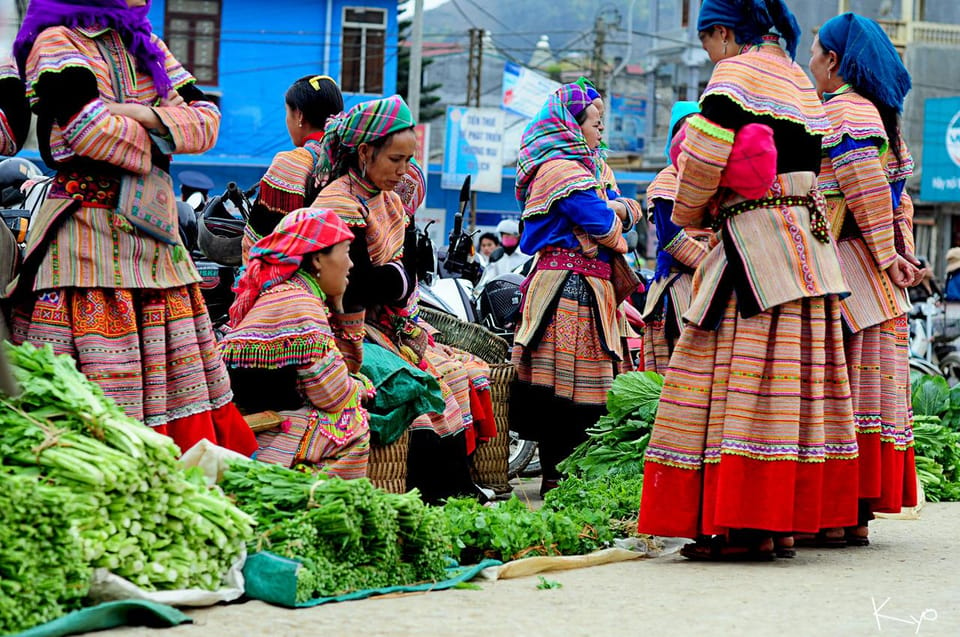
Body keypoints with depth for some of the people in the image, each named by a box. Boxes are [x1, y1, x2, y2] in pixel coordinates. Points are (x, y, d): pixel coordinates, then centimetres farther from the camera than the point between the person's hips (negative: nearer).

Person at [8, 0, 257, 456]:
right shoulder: (57, 41, -3)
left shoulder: (145, 46, 18)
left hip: (155, 233, 8)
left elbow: (207, 120, 8)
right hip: (87, 234, -7)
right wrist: (155, 141, -3)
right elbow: (88, 125, -19)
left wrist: (146, 116, -9)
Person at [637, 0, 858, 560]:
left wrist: (691, 212, 0)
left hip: (756, 249, -9)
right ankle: (786, 522, 10)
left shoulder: (737, 73, -6)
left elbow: (705, 151, -17)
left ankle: (748, 527, -11)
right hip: (810, 241, 9)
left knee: (742, 374, -8)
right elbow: (811, 166, 18)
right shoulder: (800, 81, 19)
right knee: (794, 379, 8)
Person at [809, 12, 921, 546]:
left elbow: (868, 191, -18)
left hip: (847, 270, -9)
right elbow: (899, 201, 16)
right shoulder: (879, 116, 20)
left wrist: (888, 256, -14)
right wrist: (901, 255, 7)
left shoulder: (841, 112, -9)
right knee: (871, 391, 7)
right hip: (878, 285, 9)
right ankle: (859, 516, 9)